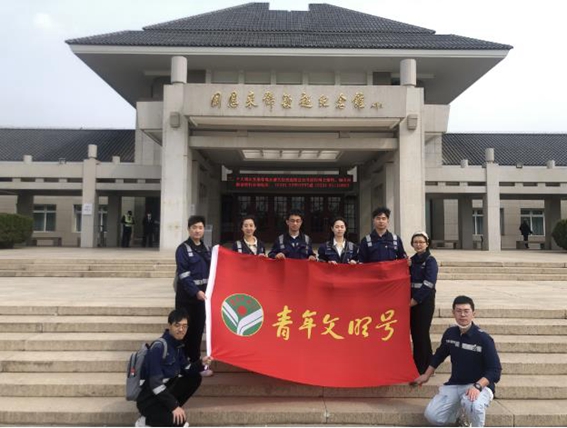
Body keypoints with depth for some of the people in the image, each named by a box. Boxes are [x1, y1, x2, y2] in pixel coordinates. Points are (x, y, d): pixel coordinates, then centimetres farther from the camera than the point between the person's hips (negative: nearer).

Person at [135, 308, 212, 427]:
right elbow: (155, 383, -26)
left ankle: (168, 410, 2)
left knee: (195, 378, -1)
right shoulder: (158, 347, -24)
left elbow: (186, 370, 8)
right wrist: (174, 406, -24)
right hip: (149, 398, -8)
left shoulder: (177, 344, 1)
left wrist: (201, 363, -12)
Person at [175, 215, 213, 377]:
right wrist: (195, 291, -23)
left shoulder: (206, 249, 12)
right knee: (185, 329, 1)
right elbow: (183, 274, -15)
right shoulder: (183, 249, -8)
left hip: (202, 294, 6)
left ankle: (195, 362, 22)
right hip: (187, 295, -6)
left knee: (198, 329, 11)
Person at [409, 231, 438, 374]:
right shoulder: (412, 260, 11)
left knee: (422, 334, -2)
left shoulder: (430, 261, -7)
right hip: (412, 302, 6)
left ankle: (423, 368, 10)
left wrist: (415, 300, -14)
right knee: (414, 333, 10)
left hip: (424, 301, -6)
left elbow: (428, 284, -15)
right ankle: (417, 365, 22)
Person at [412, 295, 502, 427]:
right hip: (454, 385, 5)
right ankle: (462, 414, 18)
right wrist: (426, 375, 24)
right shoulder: (450, 333, -1)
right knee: (432, 415, -11)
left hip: (480, 385, -5)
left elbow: (495, 370, -16)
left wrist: (477, 386, -32)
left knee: (472, 404, -40)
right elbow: (439, 355, 17)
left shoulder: (483, 339, -16)